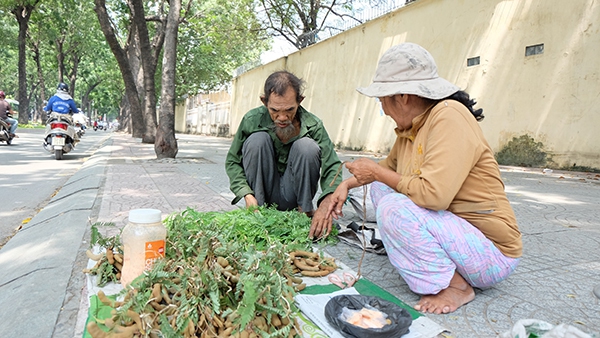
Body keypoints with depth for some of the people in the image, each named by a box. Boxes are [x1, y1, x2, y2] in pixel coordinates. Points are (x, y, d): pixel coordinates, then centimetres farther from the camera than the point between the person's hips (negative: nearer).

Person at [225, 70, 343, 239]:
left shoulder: (313, 125, -14)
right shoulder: (252, 120, -13)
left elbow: (332, 167, -21)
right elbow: (232, 162, -5)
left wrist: (326, 203, -41)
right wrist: (247, 195, -22)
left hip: (292, 198, 0)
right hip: (262, 194, 1)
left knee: (307, 146, -25)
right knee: (257, 140, -23)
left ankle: (305, 210, -7)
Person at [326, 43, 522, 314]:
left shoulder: (449, 116, -22)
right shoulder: (409, 128, 2)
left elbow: (434, 194, -34)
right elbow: (389, 165, 22)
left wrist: (376, 172, -19)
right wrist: (348, 183, 10)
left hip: (490, 254, -8)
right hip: (451, 228, 9)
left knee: (394, 207, -28)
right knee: (380, 186, 8)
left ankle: (456, 285, -7)